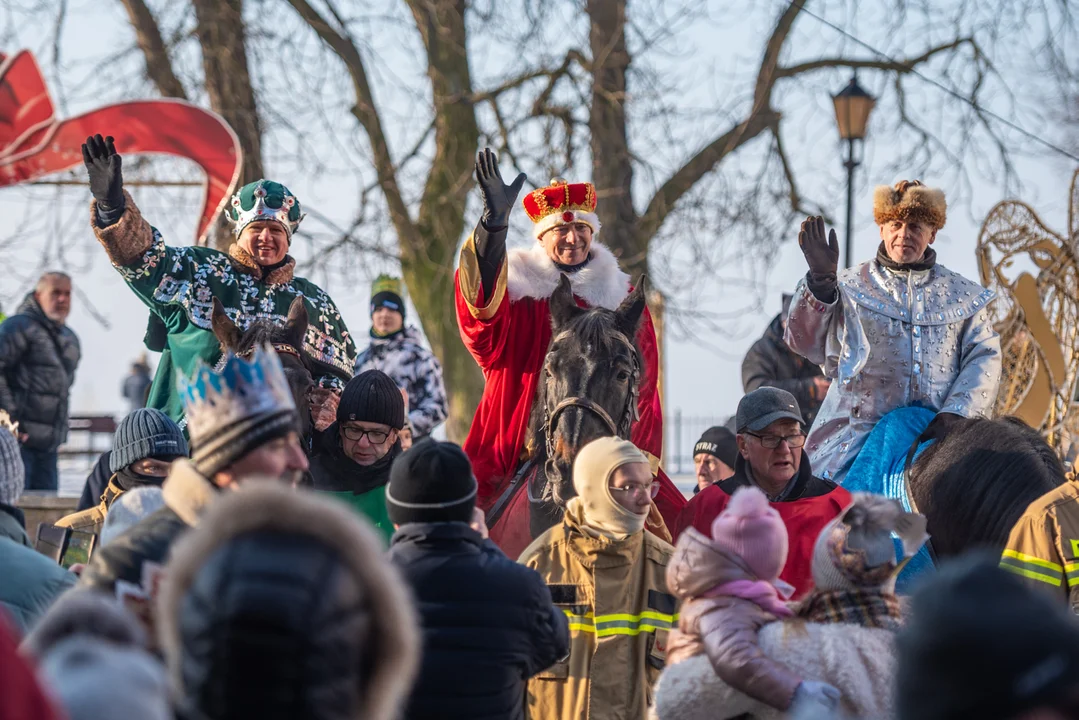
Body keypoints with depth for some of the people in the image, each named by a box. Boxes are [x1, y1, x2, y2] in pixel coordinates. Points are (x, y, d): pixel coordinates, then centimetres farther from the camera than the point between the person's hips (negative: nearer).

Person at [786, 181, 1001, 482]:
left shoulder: (963, 295, 15)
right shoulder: (850, 288, 12)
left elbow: (985, 357, 7)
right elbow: (807, 343, 1)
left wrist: (955, 413, -8)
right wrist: (820, 279, -14)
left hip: (936, 436, 1)